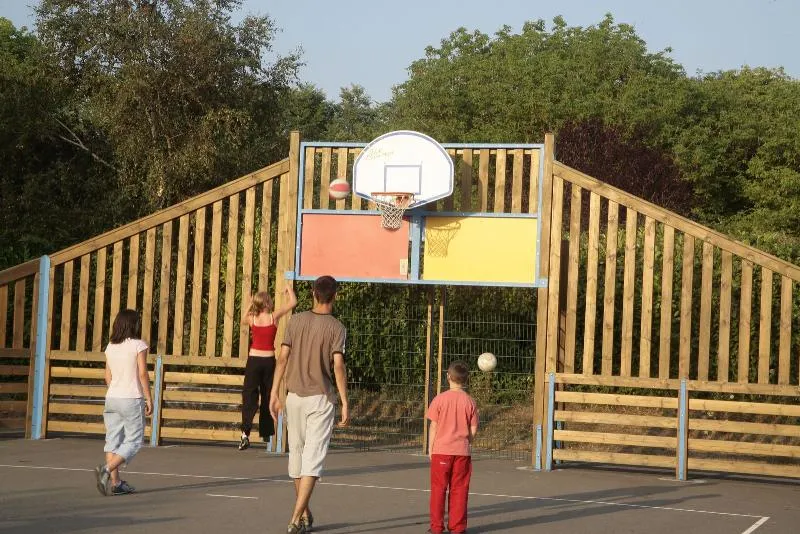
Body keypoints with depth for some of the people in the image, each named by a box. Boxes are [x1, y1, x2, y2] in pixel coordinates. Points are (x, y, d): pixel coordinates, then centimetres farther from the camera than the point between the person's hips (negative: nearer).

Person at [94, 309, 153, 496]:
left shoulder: (110, 347, 8)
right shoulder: (138, 345, -8)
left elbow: (108, 376, 12)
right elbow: (142, 374, -11)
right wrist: (149, 399, -5)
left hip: (112, 397, 6)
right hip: (132, 399, -6)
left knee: (113, 440, 8)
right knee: (133, 441, 1)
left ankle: (115, 482, 8)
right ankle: (106, 469, -18)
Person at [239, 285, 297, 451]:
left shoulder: (252, 318, -2)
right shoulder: (274, 317, -6)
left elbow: (243, 321, 23)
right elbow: (293, 302, 3)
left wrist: (249, 305, 22)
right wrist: (289, 288, 18)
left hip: (253, 360, 0)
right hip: (269, 361, 0)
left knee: (249, 397, -2)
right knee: (267, 397, 14)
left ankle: (245, 434, -17)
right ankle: (266, 433, 23)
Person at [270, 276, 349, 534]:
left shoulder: (296, 321, 3)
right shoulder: (336, 328, -6)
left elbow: (283, 358, -1)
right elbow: (338, 366, -12)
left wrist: (274, 393, 4)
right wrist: (345, 403, -9)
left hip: (294, 396, 3)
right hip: (321, 399, -3)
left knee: (297, 454, 15)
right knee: (313, 458, -4)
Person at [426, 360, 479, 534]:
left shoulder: (440, 399, -7)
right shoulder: (469, 401, -2)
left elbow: (433, 426, -5)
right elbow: (473, 430, 1)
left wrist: (430, 448, 5)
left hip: (441, 450, -1)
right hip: (462, 451, 1)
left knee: (438, 489, 6)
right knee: (459, 490, 7)